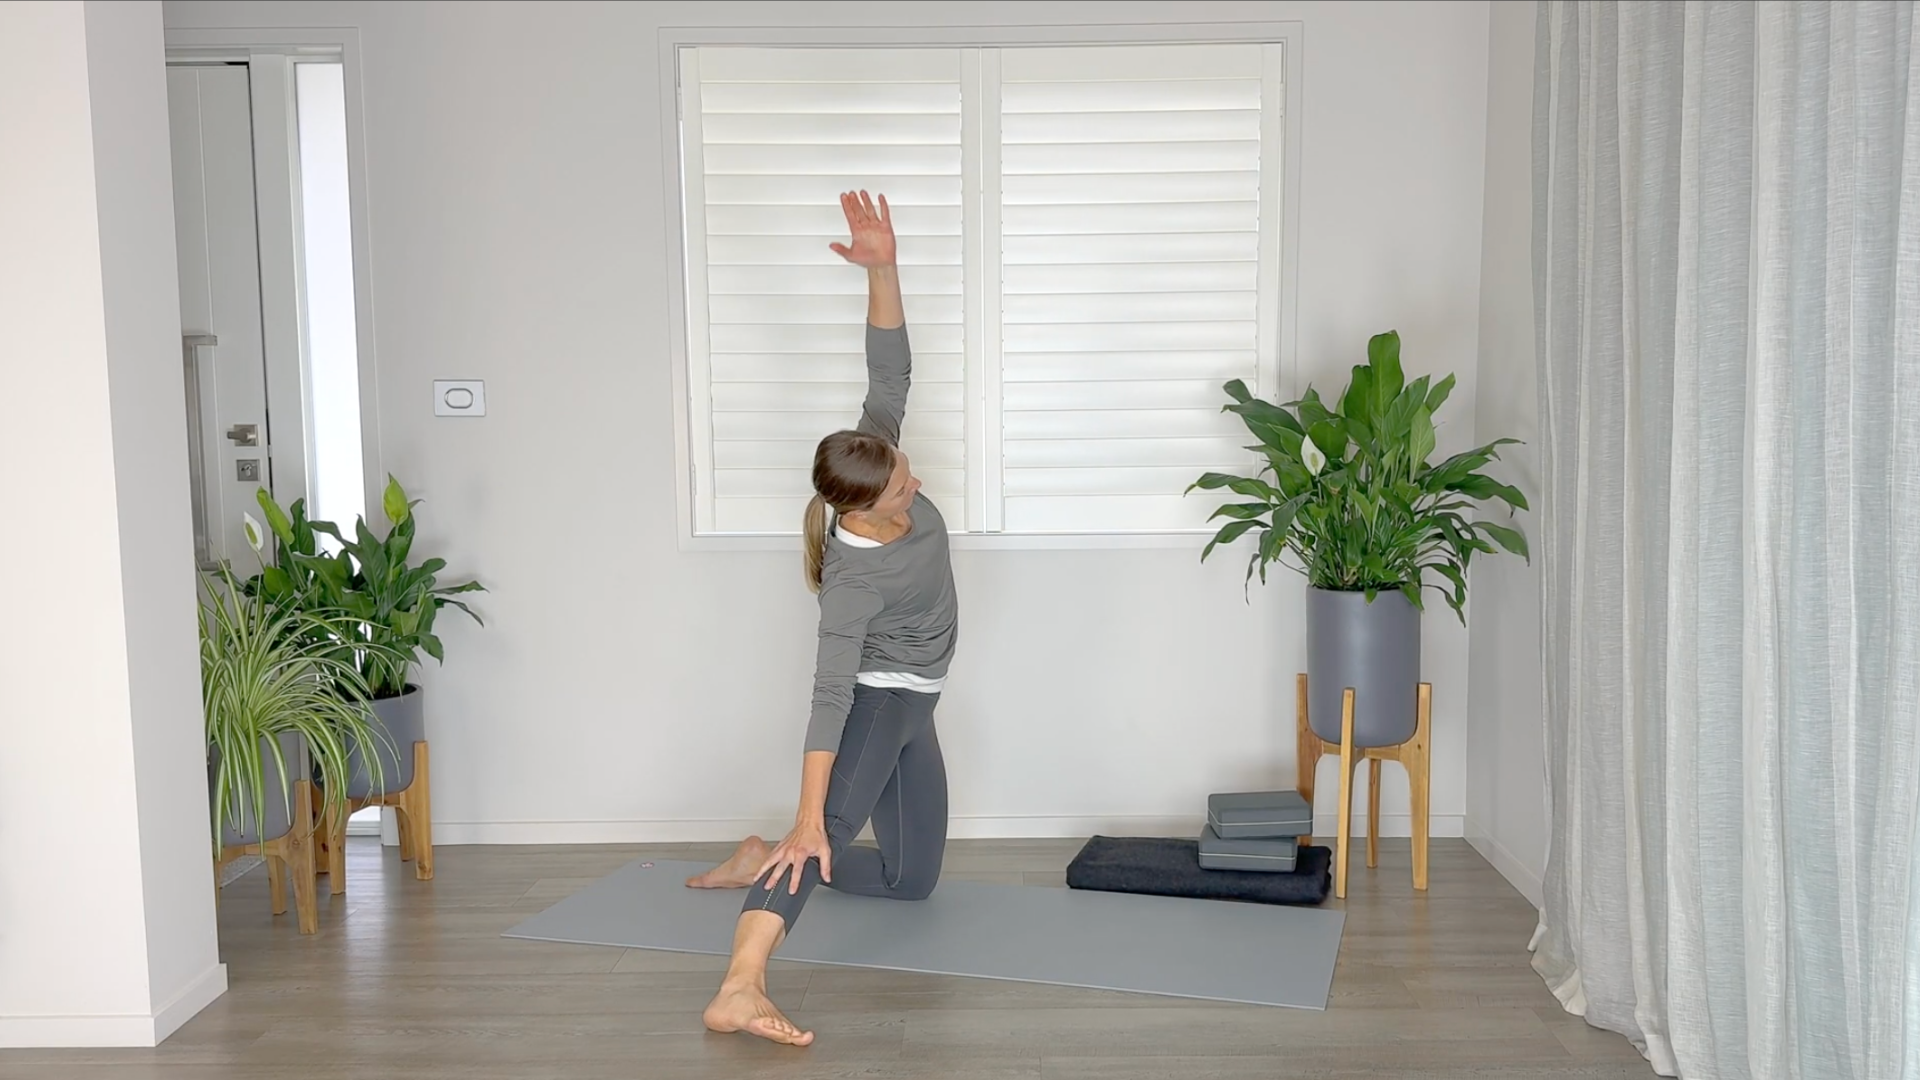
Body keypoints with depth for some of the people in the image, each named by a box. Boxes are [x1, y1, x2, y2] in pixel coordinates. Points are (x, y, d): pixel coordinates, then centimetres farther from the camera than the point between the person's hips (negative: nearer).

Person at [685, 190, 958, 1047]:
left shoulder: (876, 459, -13)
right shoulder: (854, 577, -31)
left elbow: (890, 372, -15)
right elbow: (831, 691, -36)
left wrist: (882, 269, -30)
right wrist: (807, 816, -40)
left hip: (911, 703, 8)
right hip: (875, 696, -8)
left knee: (913, 879, 13)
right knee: (837, 824, -36)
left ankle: (769, 864, 18)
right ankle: (739, 989, -52)